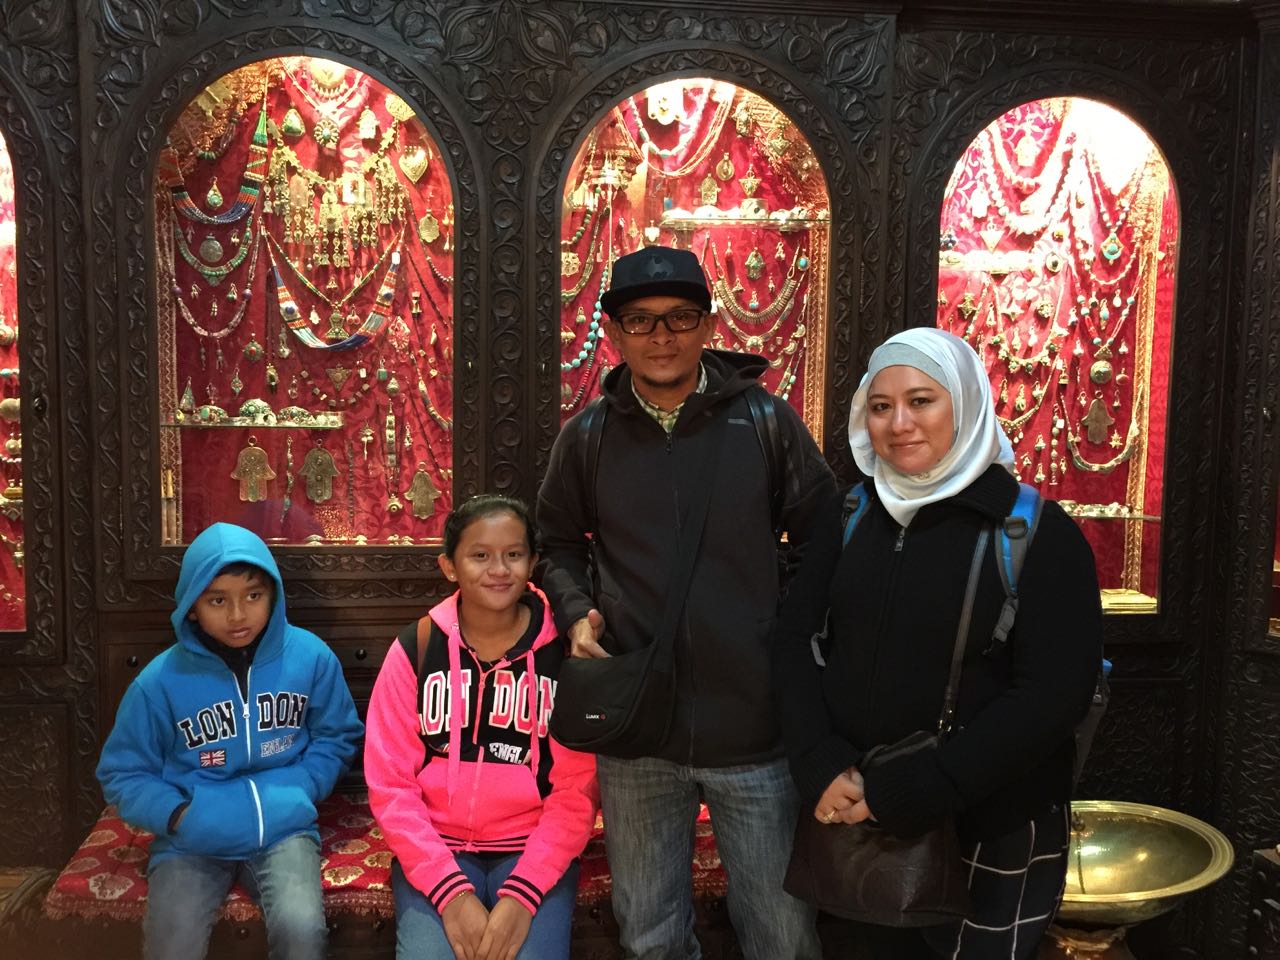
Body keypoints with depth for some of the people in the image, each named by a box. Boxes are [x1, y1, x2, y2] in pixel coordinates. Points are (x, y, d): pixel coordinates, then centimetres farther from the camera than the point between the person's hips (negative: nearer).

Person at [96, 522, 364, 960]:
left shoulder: (310, 657, -6)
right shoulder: (160, 681, -8)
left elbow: (338, 738, 7)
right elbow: (122, 774, 3)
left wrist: (299, 789, -9)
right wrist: (177, 815, -13)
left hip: (282, 826, 0)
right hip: (193, 838, 1)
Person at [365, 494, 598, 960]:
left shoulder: (565, 652, -5)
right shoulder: (414, 648, -4)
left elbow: (577, 790, -5)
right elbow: (390, 785, -4)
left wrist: (521, 894, -16)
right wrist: (451, 891, -15)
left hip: (534, 850, 0)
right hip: (436, 849, 1)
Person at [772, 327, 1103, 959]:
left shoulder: (1037, 532, -11)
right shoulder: (849, 516, 2)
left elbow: (1053, 695, -17)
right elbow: (796, 639, 0)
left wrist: (905, 794, -20)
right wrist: (820, 769, -15)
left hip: (993, 830, -4)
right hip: (856, 820, 4)